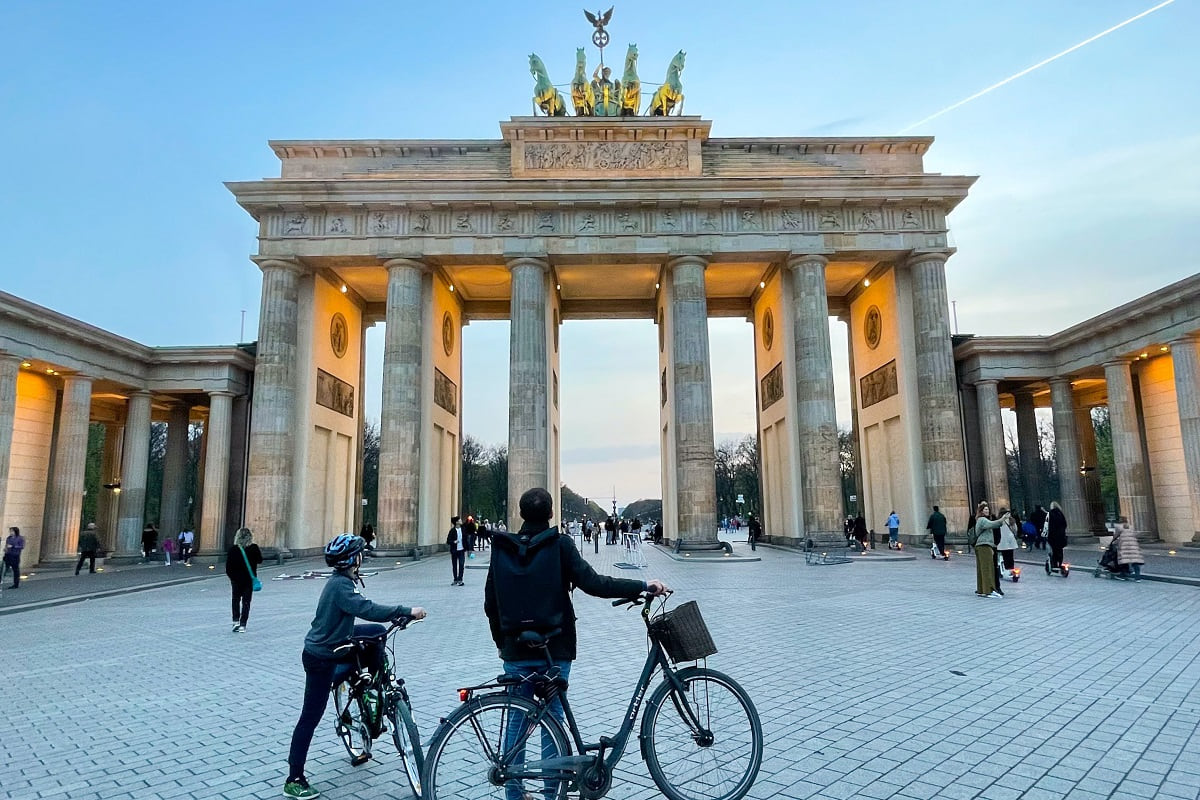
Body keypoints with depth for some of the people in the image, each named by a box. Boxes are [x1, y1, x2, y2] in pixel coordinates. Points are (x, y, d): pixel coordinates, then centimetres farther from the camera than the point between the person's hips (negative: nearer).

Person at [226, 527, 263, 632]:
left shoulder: (232, 550, -10)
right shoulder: (254, 548, -11)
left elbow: (228, 567, -7)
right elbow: (260, 560, 2)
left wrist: (231, 577, 7)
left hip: (236, 579, 0)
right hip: (249, 580, 0)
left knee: (236, 600, 18)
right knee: (246, 602, 8)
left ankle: (236, 621, 8)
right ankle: (242, 625, 5)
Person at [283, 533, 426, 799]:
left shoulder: (345, 580, 3)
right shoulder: (340, 585, -27)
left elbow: (364, 608, 10)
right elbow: (367, 610, -40)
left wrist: (396, 615, -3)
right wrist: (406, 611, -39)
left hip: (333, 645, 9)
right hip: (319, 657, -9)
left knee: (378, 634, 7)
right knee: (311, 717, -1)